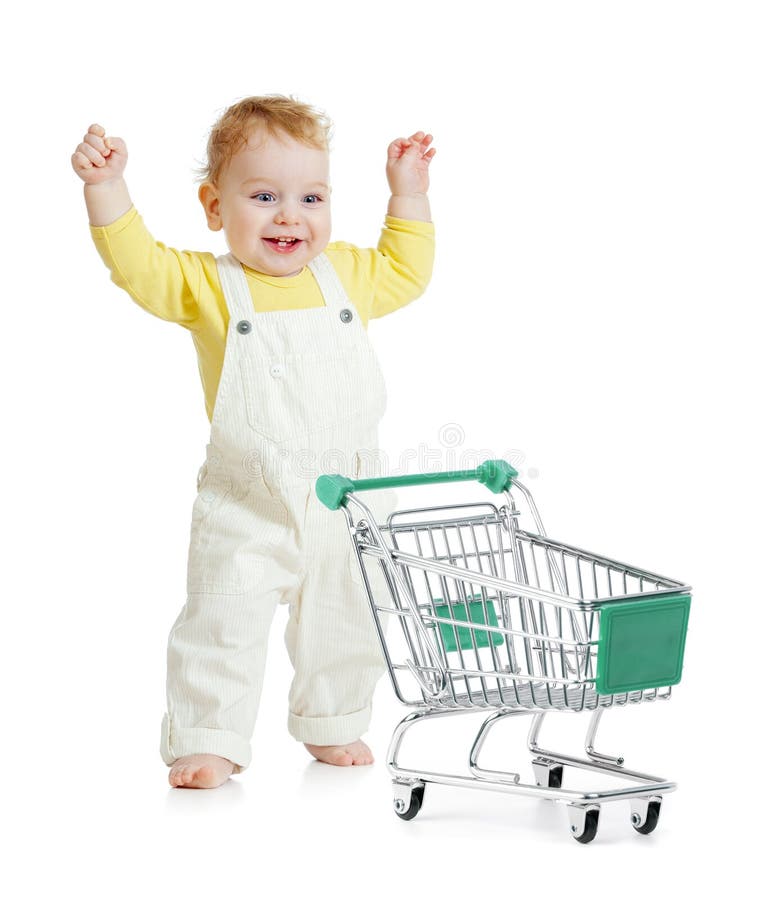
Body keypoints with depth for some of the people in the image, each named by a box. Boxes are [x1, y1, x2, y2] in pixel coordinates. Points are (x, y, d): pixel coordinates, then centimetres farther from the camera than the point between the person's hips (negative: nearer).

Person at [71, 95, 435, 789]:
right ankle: (208, 741, 8)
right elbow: (138, 264, -18)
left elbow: (407, 269, 22)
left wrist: (409, 193, 15)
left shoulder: (347, 275, 5)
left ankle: (333, 726, 34)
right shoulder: (208, 286, -7)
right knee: (224, 623, -6)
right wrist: (106, 186, -29)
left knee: (346, 624, 15)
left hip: (348, 497, 4)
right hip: (248, 505, -4)